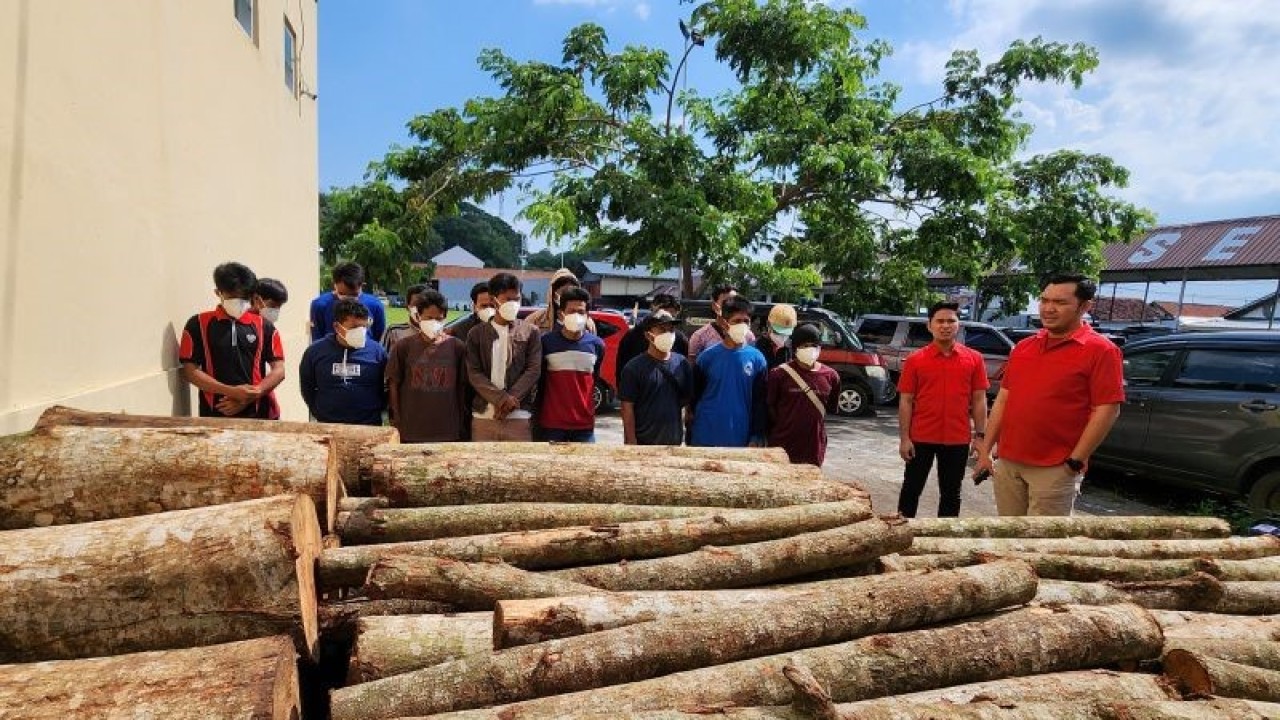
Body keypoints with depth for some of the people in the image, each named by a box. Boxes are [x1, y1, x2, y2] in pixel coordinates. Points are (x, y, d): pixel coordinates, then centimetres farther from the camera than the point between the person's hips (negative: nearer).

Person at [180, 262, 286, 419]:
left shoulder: (264, 326, 7)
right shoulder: (198, 324, 4)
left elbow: (279, 370, 4)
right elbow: (190, 371, 0)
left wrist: (250, 396, -11)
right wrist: (232, 391, -13)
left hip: (257, 413, 1)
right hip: (215, 414, -1)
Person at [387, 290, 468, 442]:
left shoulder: (457, 347, 1)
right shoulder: (403, 347, 0)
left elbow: (462, 387, 6)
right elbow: (394, 385, 4)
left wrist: (461, 426, 7)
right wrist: (397, 424, 3)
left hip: (448, 432, 1)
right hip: (411, 433, -1)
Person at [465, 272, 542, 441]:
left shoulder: (530, 332, 6)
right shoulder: (476, 333, 7)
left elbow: (534, 370, -2)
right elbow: (473, 373, -2)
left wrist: (510, 400, -14)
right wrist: (501, 398, -16)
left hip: (519, 417, -1)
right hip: (484, 416, 1)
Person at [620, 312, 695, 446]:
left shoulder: (682, 363, 4)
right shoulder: (634, 367, -8)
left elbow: (688, 401, 10)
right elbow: (628, 407, -9)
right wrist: (631, 441, -13)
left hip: (673, 440, 5)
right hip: (643, 442, -4)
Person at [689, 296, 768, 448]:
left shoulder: (757, 359, 0)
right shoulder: (707, 356, -1)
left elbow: (760, 403, 3)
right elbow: (694, 398, 5)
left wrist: (756, 438, -2)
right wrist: (690, 438, 5)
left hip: (741, 440, 0)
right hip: (705, 439, 0)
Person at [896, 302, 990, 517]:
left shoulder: (974, 359, 1)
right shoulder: (915, 360, -3)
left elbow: (979, 400, 4)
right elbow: (906, 401, -2)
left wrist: (980, 435, -1)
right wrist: (904, 438, -7)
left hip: (958, 439, 1)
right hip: (921, 438, -1)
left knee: (951, 492, 12)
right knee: (912, 487, 9)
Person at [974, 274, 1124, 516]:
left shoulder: (1100, 350, -7)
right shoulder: (1023, 347, 12)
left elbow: (1107, 410, -12)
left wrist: (1075, 462, -14)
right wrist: (985, 449, 9)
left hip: (1054, 469, -6)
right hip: (1008, 463, 6)